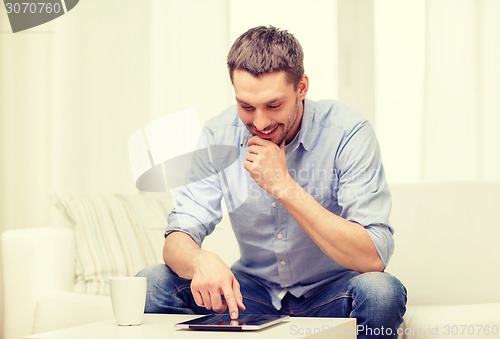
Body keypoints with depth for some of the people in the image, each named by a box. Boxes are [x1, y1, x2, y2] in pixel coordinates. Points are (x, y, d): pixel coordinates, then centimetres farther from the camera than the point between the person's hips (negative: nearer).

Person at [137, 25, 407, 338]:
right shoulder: (219, 136, -9)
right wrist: (201, 261, -37)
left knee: (381, 292, -35)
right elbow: (178, 238, -11)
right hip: (255, 291, 3)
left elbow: (373, 258, -27)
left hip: (329, 295, -2)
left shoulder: (347, 133, -20)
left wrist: (284, 186, -31)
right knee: (150, 285, -18)